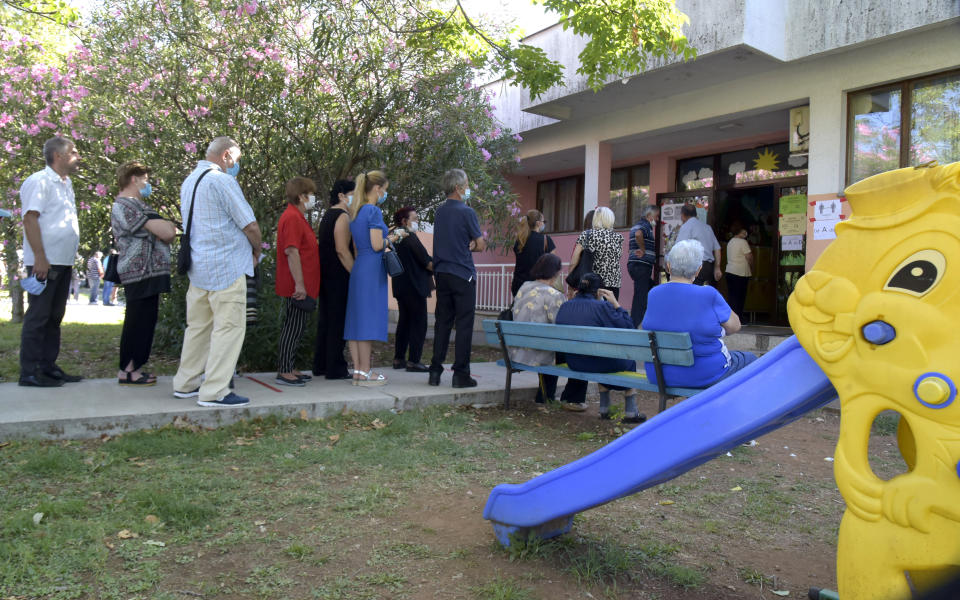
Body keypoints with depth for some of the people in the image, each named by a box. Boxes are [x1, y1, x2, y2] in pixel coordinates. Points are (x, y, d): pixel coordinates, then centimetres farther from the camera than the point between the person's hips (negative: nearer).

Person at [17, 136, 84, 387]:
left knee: (54, 317, 12)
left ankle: (48, 367, 19)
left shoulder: (66, 183, 18)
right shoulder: (40, 181, -9)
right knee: (38, 317, -5)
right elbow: (30, 219, -16)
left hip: (63, 262, 9)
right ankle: (29, 372, 0)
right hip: (44, 262, -9)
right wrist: (40, 258, -20)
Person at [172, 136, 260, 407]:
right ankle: (214, 391, -5)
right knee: (229, 327, -5)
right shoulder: (222, 181, -12)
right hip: (226, 265, -9)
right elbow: (250, 224, -14)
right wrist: (256, 251, 4)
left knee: (198, 326, 16)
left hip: (198, 265, 9)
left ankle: (185, 384, 23)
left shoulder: (189, 181, 16)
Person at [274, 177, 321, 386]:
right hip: (298, 288, -10)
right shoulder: (292, 218, -15)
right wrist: (299, 284, -24)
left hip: (302, 287, 10)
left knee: (296, 327, 14)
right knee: (293, 328, -5)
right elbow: (291, 252, -22)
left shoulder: (298, 217, 19)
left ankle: (289, 369, 22)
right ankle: (284, 372, 2)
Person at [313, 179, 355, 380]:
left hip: (325, 274, 10)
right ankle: (335, 368, -1)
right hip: (339, 277, -10)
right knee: (338, 320, -5)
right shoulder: (342, 216, -11)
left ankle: (320, 366, 20)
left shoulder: (328, 215, 18)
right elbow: (342, 249, -19)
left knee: (325, 319, 13)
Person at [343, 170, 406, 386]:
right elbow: (377, 245, -16)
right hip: (372, 269, -9)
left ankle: (358, 370, 13)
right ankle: (365, 373, -1)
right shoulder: (374, 211, -11)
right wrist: (393, 238, 0)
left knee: (357, 318, 8)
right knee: (368, 318, -5)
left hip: (358, 268, 9)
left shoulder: (356, 212, 16)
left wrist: (386, 236, 20)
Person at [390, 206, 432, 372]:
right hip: (414, 287, -9)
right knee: (418, 323, -3)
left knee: (404, 322, 15)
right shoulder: (410, 238, -15)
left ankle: (399, 358, 19)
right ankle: (414, 361, -2)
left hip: (401, 287, 9)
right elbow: (426, 262, -15)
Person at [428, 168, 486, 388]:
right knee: (464, 324, -2)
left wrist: (464, 246, 7)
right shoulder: (466, 212, -10)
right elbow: (481, 245, -8)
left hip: (441, 273, 7)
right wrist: (470, 246, 8)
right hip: (462, 274, -7)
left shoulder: (439, 211, 12)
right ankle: (461, 374, -1)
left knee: (442, 322, 11)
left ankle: (435, 372, 11)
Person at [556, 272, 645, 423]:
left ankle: (604, 410, 40)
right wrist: (616, 303, -8)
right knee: (629, 360, 26)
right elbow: (628, 327, -15)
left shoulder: (565, 306, 0)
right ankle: (630, 413, 30)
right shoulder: (602, 307, -19)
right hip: (599, 364, -6)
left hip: (573, 363, 6)